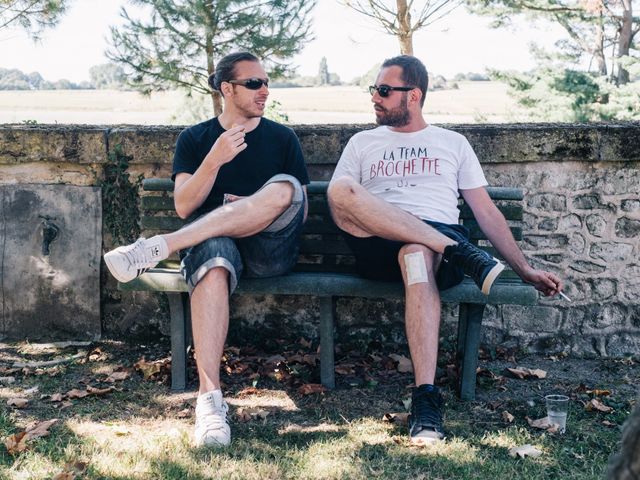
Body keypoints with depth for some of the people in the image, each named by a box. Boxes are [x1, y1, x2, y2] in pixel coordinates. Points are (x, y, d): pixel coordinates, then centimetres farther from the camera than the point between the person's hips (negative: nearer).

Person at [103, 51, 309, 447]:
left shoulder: (283, 138, 15)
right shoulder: (195, 139, 14)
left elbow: (300, 210, 11)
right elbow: (184, 206, 1)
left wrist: (262, 213, -9)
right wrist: (214, 160, -14)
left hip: (272, 251, 1)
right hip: (213, 240, 0)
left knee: (286, 187, -32)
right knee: (213, 258, -40)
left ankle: (159, 247, -35)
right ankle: (210, 397, -46)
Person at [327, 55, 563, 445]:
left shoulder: (453, 143, 23)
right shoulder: (362, 143, 26)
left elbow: (487, 212, 18)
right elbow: (338, 202, 13)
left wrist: (526, 270, 9)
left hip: (441, 237, -1)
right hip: (379, 246, 2)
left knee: (416, 255, -40)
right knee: (340, 190, -29)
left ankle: (426, 398, -44)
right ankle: (462, 253, -31)